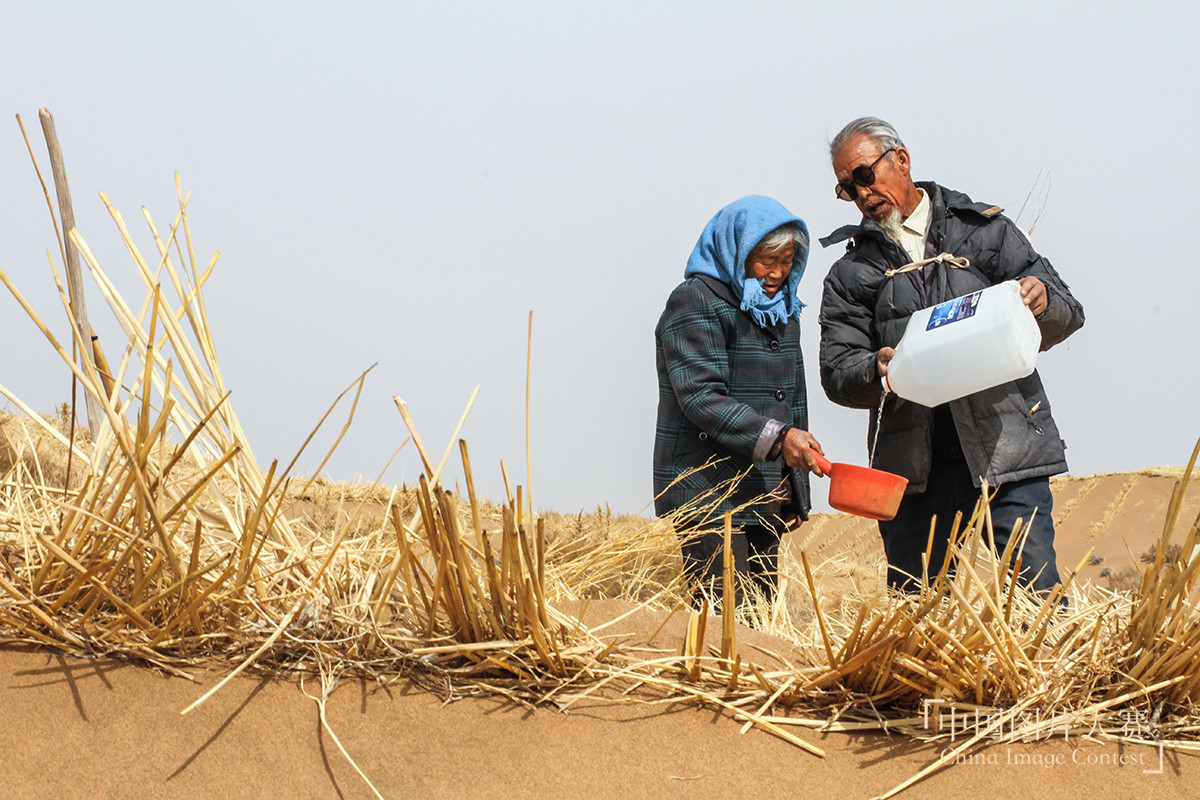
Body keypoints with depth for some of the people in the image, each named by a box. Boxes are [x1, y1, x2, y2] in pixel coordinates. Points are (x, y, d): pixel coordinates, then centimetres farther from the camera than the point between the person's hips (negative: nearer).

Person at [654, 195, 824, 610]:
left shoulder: (783, 308, 18)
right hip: (709, 494, -8)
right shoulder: (695, 303, -8)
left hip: (765, 496, 8)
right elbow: (701, 397, -18)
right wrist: (776, 438, -27)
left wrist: (794, 490, 20)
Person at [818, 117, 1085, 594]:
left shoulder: (985, 231, 12)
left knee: (1036, 589, -9)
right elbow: (837, 373, 5)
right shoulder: (851, 275, 16)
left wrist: (1043, 301, -13)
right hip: (912, 461, 2)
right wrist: (877, 371, -17)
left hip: (1004, 444, -2)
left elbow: (1067, 317, 10)